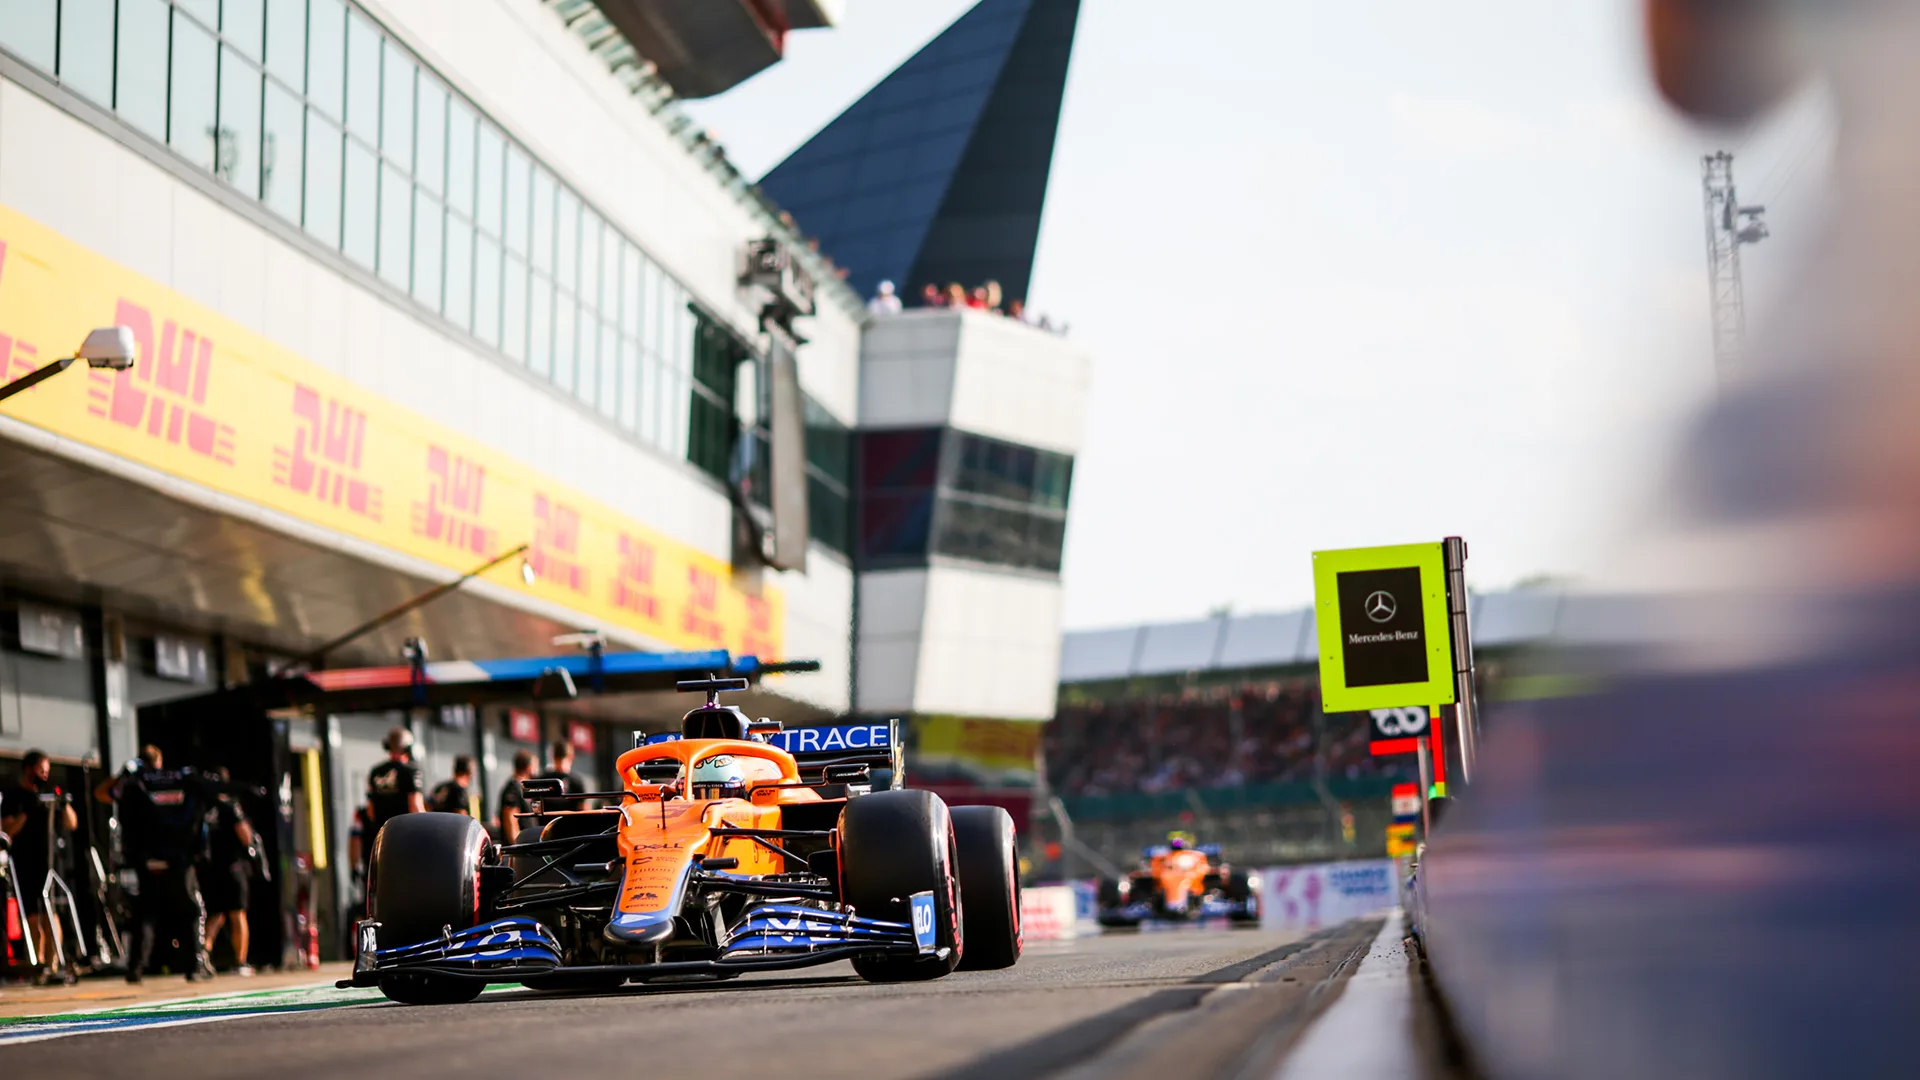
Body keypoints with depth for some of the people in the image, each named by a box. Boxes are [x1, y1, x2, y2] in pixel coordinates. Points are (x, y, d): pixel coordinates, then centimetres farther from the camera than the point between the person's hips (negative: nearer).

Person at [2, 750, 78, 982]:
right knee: (32, 917, -1)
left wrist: (64, 803, -2)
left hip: (48, 862, 2)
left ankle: (52, 965, -12)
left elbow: (71, 824, 13)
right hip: (24, 865, -2)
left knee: (49, 914, -9)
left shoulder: (49, 794, 13)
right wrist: (26, 811, -19)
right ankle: (39, 965, 7)